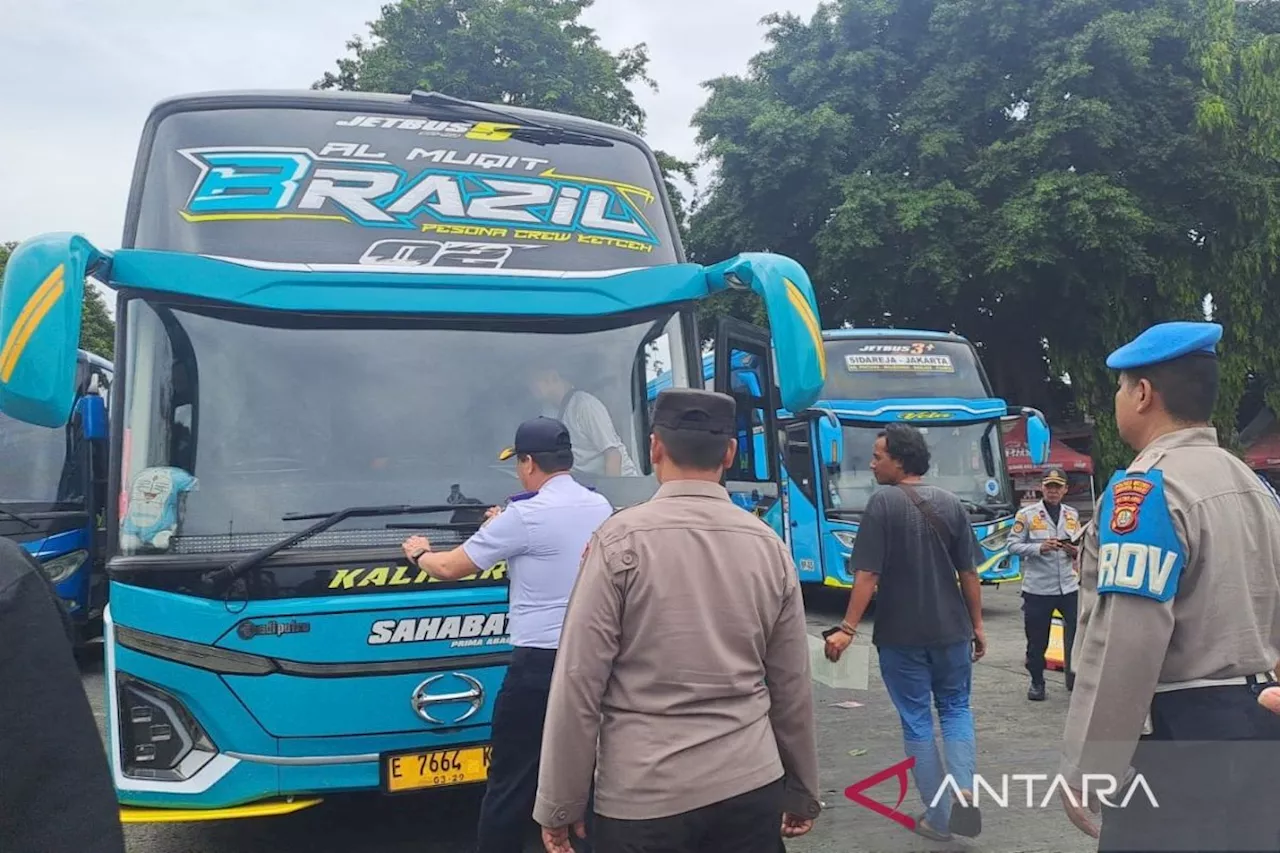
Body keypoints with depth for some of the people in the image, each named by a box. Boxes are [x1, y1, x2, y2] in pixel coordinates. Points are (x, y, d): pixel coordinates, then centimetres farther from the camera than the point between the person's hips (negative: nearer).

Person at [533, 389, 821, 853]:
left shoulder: (621, 540, -11)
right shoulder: (768, 545, 0)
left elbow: (579, 684, -11)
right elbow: (792, 686, 6)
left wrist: (560, 806, -1)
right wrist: (802, 789, 19)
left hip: (644, 797, -3)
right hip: (751, 786, 4)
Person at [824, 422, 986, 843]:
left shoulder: (882, 503, -13)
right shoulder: (951, 503, 2)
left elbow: (867, 575, -17)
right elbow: (969, 573, 5)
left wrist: (848, 629, -13)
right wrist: (977, 624, 14)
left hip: (901, 634, -4)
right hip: (951, 630, 4)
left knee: (917, 721, 9)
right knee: (956, 708, 20)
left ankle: (937, 817, 16)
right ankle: (964, 793, 2)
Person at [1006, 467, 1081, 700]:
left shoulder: (1072, 515, 12)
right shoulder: (1026, 514, -2)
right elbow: (1013, 545, -6)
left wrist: (1075, 551, -3)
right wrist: (1039, 548, -21)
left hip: (1069, 587, 3)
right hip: (1037, 589, -3)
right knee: (1037, 640, 6)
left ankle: (1075, 678, 19)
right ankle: (1037, 682, 22)